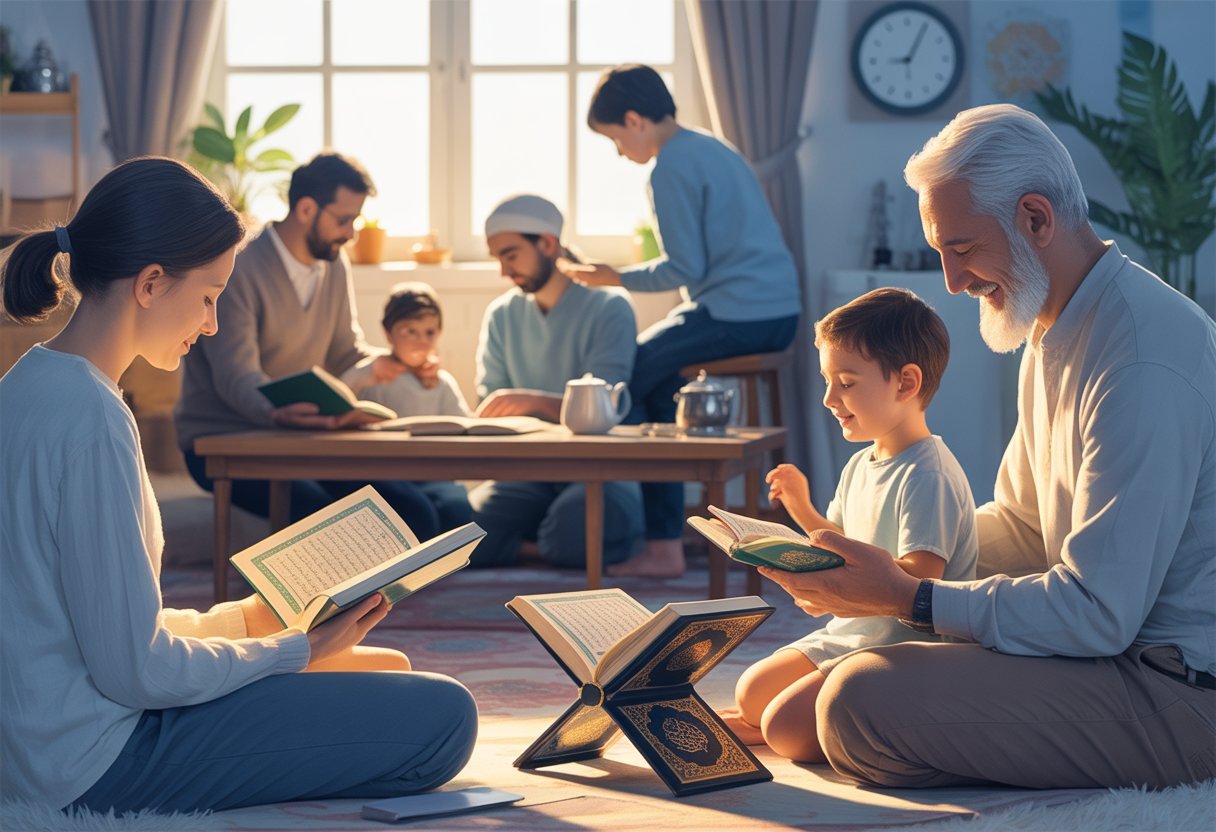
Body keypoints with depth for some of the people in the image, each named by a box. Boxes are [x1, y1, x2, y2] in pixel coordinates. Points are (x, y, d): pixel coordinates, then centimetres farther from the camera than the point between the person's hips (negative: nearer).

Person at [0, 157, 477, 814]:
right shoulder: (89, 416, -22)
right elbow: (134, 669, -21)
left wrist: (246, 618, 12)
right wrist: (295, 651, -8)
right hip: (100, 761, -10)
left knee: (387, 666, 22)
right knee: (440, 718, -12)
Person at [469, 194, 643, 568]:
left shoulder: (608, 308, -3)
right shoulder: (501, 315, 14)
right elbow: (489, 407, 10)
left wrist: (536, 402, -34)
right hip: (528, 469, 4)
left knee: (568, 541, -35)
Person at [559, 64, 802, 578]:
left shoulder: (672, 166, -10)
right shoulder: (712, 149, 20)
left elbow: (687, 267, -14)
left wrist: (615, 279, -1)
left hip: (738, 318, -10)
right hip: (779, 313, 10)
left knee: (623, 379, 1)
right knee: (656, 378, 22)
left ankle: (662, 542, 1)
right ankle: (666, 530, 19)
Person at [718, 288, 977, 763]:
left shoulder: (928, 477, -20)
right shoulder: (860, 465, 11)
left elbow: (919, 579, -29)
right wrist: (803, 510, 10)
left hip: (902, 647, -10)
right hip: (846, 634, 10)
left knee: (784, 727, -20)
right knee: (751, 693, 3)